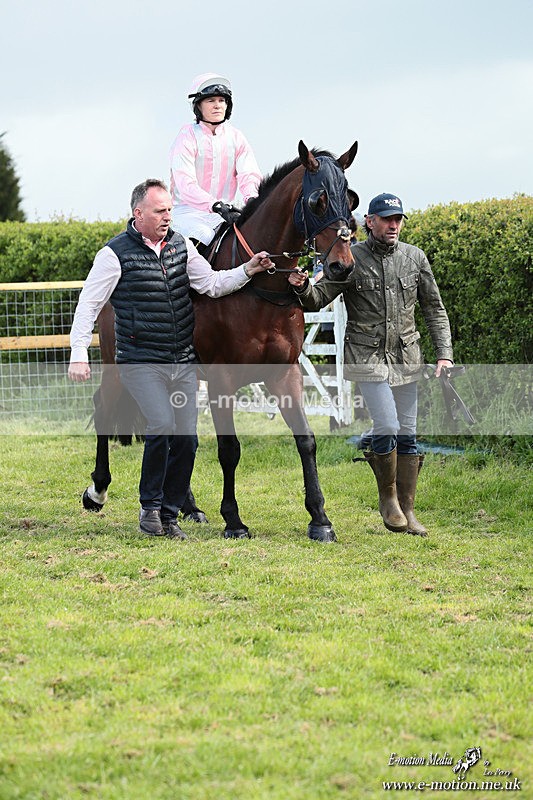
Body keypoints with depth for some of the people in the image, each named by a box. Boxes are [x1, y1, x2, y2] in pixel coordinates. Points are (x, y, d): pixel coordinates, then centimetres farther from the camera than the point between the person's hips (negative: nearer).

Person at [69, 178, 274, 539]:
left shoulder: (180, 245, 8)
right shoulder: (116, 254, -7)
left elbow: (211, 283, 7)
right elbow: (89, 305, -4)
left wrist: (248, 270, -9)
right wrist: (79, 355, -11)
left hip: (184, 362, 5)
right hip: (142, 362, -5)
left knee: (186, 439, 2)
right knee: (162, 425, -21)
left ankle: (169, 514, 16)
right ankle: (150, 506, -3)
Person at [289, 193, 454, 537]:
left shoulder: (415, 258, 5)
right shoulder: (351, 259, -3)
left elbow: (435, 310, 10)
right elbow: (318, 299, -3)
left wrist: (444, 354, 0)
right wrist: (303, 287, -26)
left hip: (406, 357, 4)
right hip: (368, 357, -4)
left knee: (408, 435, 6)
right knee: (387, 429, -14)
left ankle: (408, 509, 14)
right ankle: (388, 497, 8)